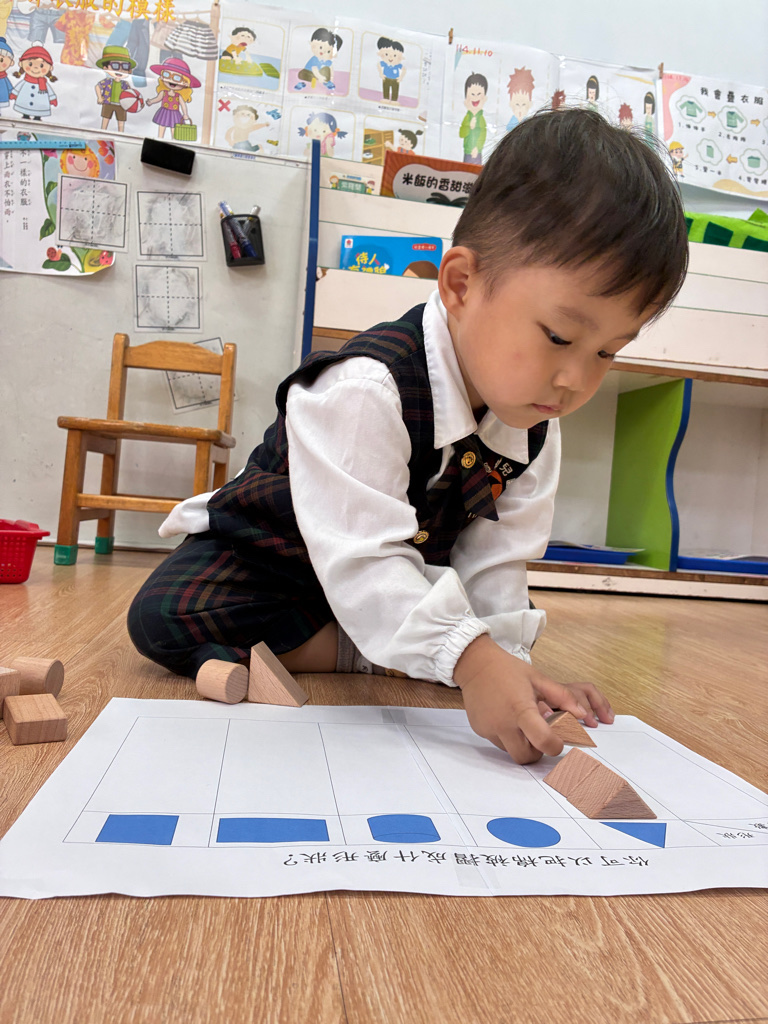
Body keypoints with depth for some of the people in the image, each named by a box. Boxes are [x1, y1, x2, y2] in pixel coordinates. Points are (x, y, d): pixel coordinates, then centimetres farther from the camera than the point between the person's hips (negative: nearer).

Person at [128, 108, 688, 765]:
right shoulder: (365, 390, -37)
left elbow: (495, 559, -10)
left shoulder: (534, 424, -12)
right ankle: (370, 653, -18)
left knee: (510, 632, -2)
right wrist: (470, 659, -50)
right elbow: (361, 555, -42)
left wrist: (508, 658, -23)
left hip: (407, 575, 7)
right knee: (165, 617, -27)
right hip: (269, 554, -6)